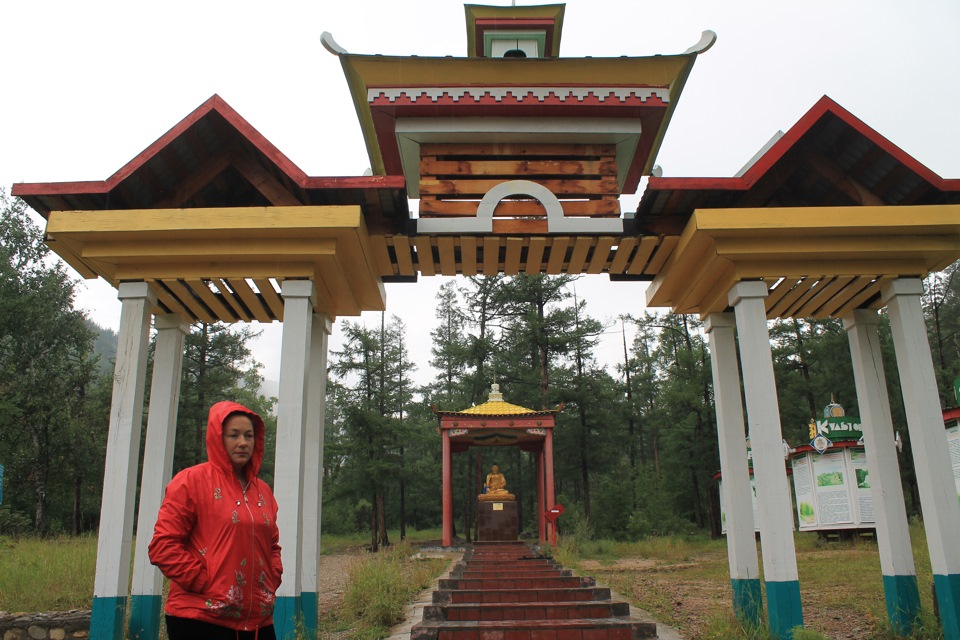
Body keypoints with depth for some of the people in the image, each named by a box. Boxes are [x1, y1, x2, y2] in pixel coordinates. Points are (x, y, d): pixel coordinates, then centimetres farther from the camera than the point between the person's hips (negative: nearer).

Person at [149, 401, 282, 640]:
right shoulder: (191, 481, -4)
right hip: (201, 620, -5)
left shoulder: (263, 491, 13)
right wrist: (205, 583, -12)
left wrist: (272, 581, 5)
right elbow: (163, 546, -9)